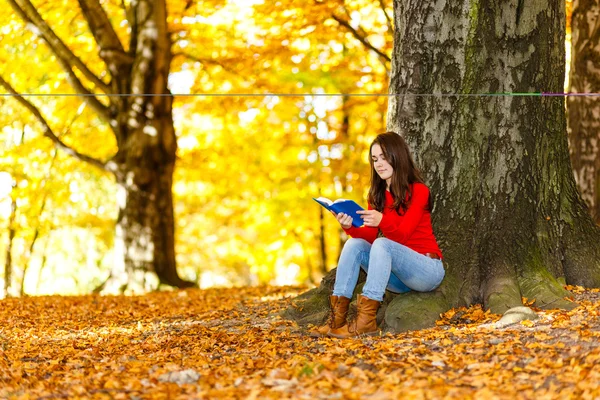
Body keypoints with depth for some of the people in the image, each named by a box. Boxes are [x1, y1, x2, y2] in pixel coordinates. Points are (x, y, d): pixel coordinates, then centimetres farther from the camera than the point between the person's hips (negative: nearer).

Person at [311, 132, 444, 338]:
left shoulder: (418, 190, -9)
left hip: (428, 270, -6)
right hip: (398, 277, 6)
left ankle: (366, 320, -40)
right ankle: (337, 318, -26)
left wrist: (382, 221, -40)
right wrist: (350, 227, -22)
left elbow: (401, 235, -20)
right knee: (354, 245, -15)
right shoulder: (377, 194, 9)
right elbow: (370, 235, -2)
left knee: (382, 244, -31)